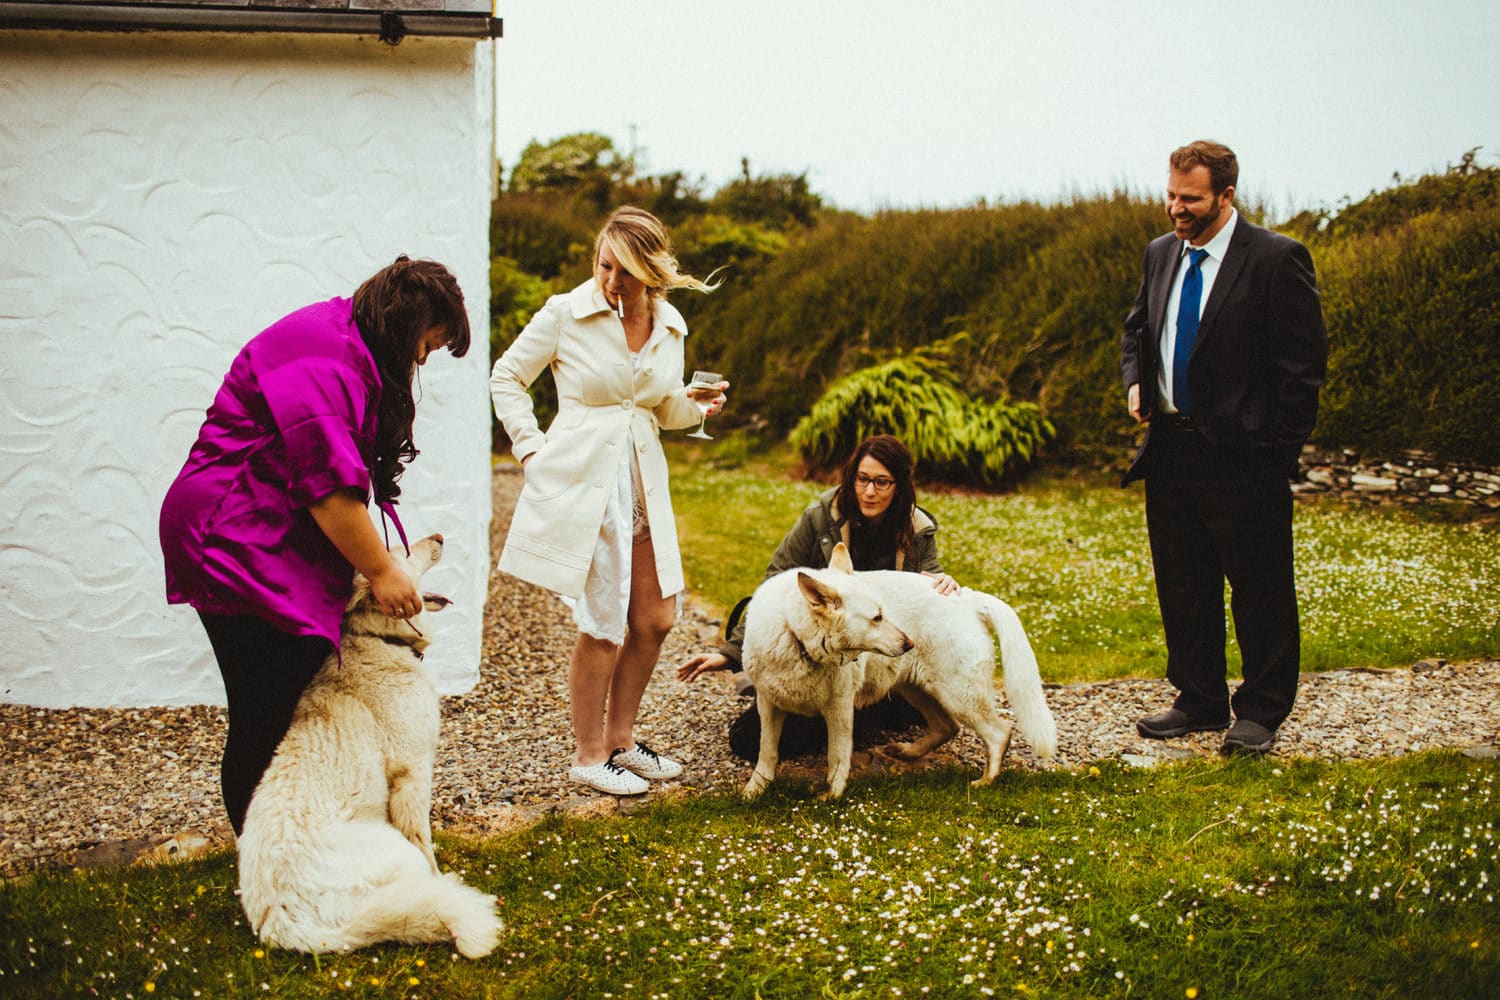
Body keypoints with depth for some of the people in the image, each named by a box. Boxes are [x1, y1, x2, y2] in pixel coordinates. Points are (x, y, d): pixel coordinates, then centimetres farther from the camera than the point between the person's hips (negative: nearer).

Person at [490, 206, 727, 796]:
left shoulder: (670, 327, 6)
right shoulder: (566, 314, -8)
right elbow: (507, 377, 3)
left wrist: (698, 405, -3)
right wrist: (530, 448, -5)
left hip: (643, 484, 6)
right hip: (582, 482, -6)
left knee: (656, 619, 9)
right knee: (604, 625, -3)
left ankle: (620, 740, 27)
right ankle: (589, 756, 13)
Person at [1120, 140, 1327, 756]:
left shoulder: (1277, 260, -11)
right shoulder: (1161, 254, 9)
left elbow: (1305, 362, -10)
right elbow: (1138, 329, 24)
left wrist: (1279, 449, -12)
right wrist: (1135, 380, 3)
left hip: (1243, 455, -6)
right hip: (1169, 447, 7)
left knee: (1260, 589, 3)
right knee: (1182, 586, 13)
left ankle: (1261, 712, 15)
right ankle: (1200, 702, 26)